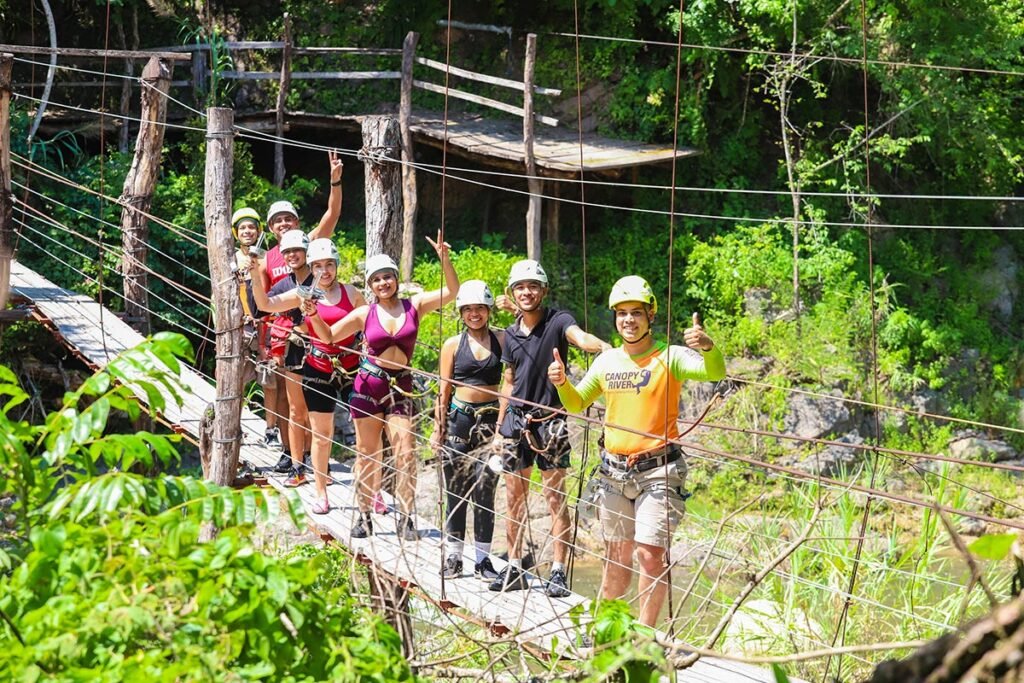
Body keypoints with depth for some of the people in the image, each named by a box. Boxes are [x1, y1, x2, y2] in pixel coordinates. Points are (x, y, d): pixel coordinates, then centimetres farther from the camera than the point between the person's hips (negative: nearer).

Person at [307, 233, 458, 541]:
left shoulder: (414, 306, 1)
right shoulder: (364, 314, 2)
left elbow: (451, 291, -4)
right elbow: (329, 336, 8)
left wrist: (444, 259, -17)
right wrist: (313, 316, -10)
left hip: (401, 387, 0)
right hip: (369, 384, 0)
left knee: (405, 454, -8)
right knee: (367, 454, 5)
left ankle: (406, 519, -1)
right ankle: (364, 516, 15)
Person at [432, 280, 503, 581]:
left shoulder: (501, 339, 4)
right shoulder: (452, 345, 6)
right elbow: (444, 391, 7)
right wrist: (438, 428, 4)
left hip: (490, 420, -1)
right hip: (458, 418, 1)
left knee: (484, 489, -3)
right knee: (456, 489, 4)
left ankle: (483, 557, 4)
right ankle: (454, 554, 13)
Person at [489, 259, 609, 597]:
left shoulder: (557, 321, -7)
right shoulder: (511, 334, 10)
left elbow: (580, 337, -29)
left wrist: (604, 347, -52)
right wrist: (499, 428, 16)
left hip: (550, 420, -5)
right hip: (516, 419, 5)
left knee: (555, 498, -4)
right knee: (515, 498, 9)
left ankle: (558, 572, -1)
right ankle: (514, 569, 18)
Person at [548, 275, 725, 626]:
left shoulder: (669, 358, -7)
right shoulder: (607, 361, 9)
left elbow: (714, 372, -23)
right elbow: (576, 404, 20)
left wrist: (707, 348, -45)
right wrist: (561, 383, -1)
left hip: (658, 469, -5)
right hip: (614, 471, 5)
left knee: (650, 553, -11)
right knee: (616, 554, 14)